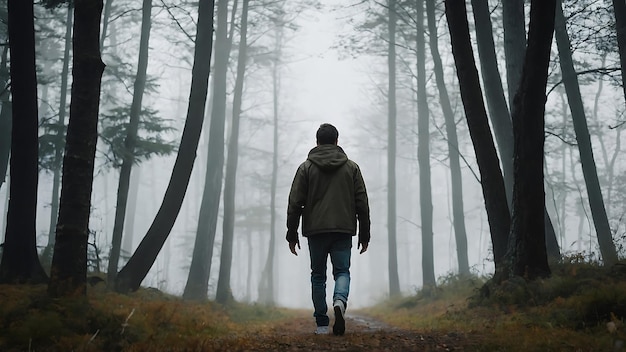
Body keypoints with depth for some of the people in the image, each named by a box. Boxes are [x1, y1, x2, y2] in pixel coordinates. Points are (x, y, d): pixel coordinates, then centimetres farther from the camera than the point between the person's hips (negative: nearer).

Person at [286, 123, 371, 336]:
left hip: (315, 230, 0)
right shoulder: (351, 167, 8)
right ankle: (340, 301, -25)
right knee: (342, 271, 6)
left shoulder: (306, 167, 4)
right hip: (343, 230, 0)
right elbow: (362, 203, 6)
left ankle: (322, 324, 8)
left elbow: (295, 203, 1)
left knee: (318, 275, 9)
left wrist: (292, 234, 6)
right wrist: (364, 234, 11)